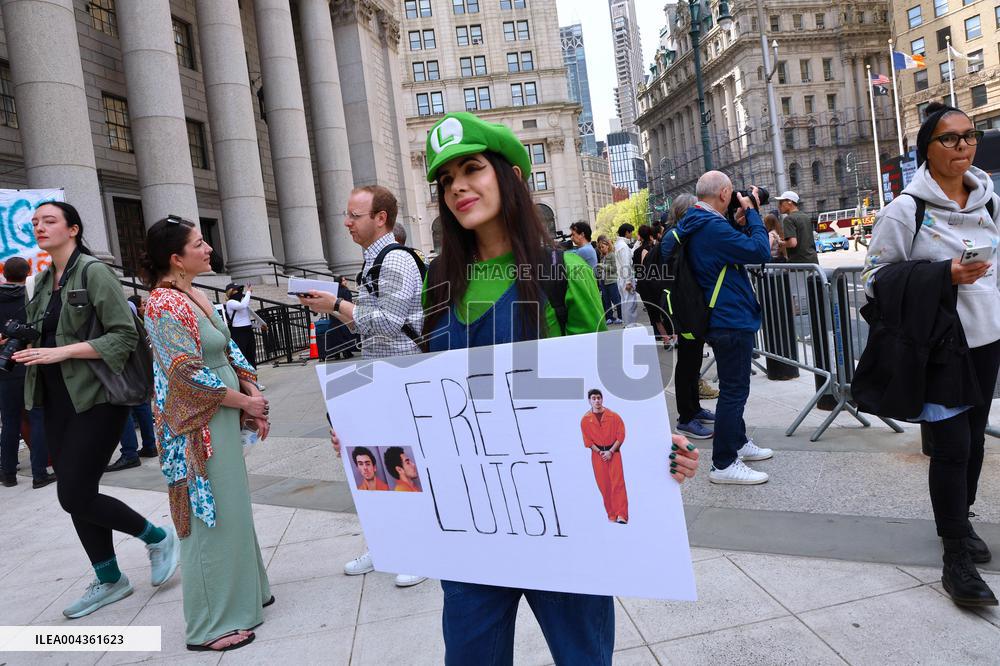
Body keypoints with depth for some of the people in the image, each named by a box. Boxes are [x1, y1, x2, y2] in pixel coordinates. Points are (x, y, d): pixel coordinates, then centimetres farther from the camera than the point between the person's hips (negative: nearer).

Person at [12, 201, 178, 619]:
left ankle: (158, 537, 14)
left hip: (96, 398, -8)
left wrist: (63, 351, -21)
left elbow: (125, 336, -16)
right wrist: (25, 347, 3)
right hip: (57, 401, 8)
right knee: (76, 494, 10)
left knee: (74, 495, -8)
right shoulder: (43, 280, 13)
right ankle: (108, 580, 26)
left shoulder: (93, 272, -10)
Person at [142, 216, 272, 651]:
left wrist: (255, 396, 3)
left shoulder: (195, 296, 10)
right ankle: (210, 625, 16)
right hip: (198, 427, -9)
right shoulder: (164, 304, -18)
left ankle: (239, 591, 36)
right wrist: (247, 402, -14)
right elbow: (190, 374, -22)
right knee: (210, 517, 1)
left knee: (230, 510, 19)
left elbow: (230, 352, 13)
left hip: (222, 419, 9)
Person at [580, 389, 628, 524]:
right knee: (603, 485, 3)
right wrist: (600, 452, -10)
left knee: (617, 482, -11)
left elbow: (621, 436, -3)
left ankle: (621, 515, -14)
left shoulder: (613, 416, -4)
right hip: (597, 454, 2)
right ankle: (611, 515, 12)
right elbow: (587, 440, 2)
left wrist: (610, 451, -12)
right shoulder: (585, 420, 0)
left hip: (613, 452, -2)